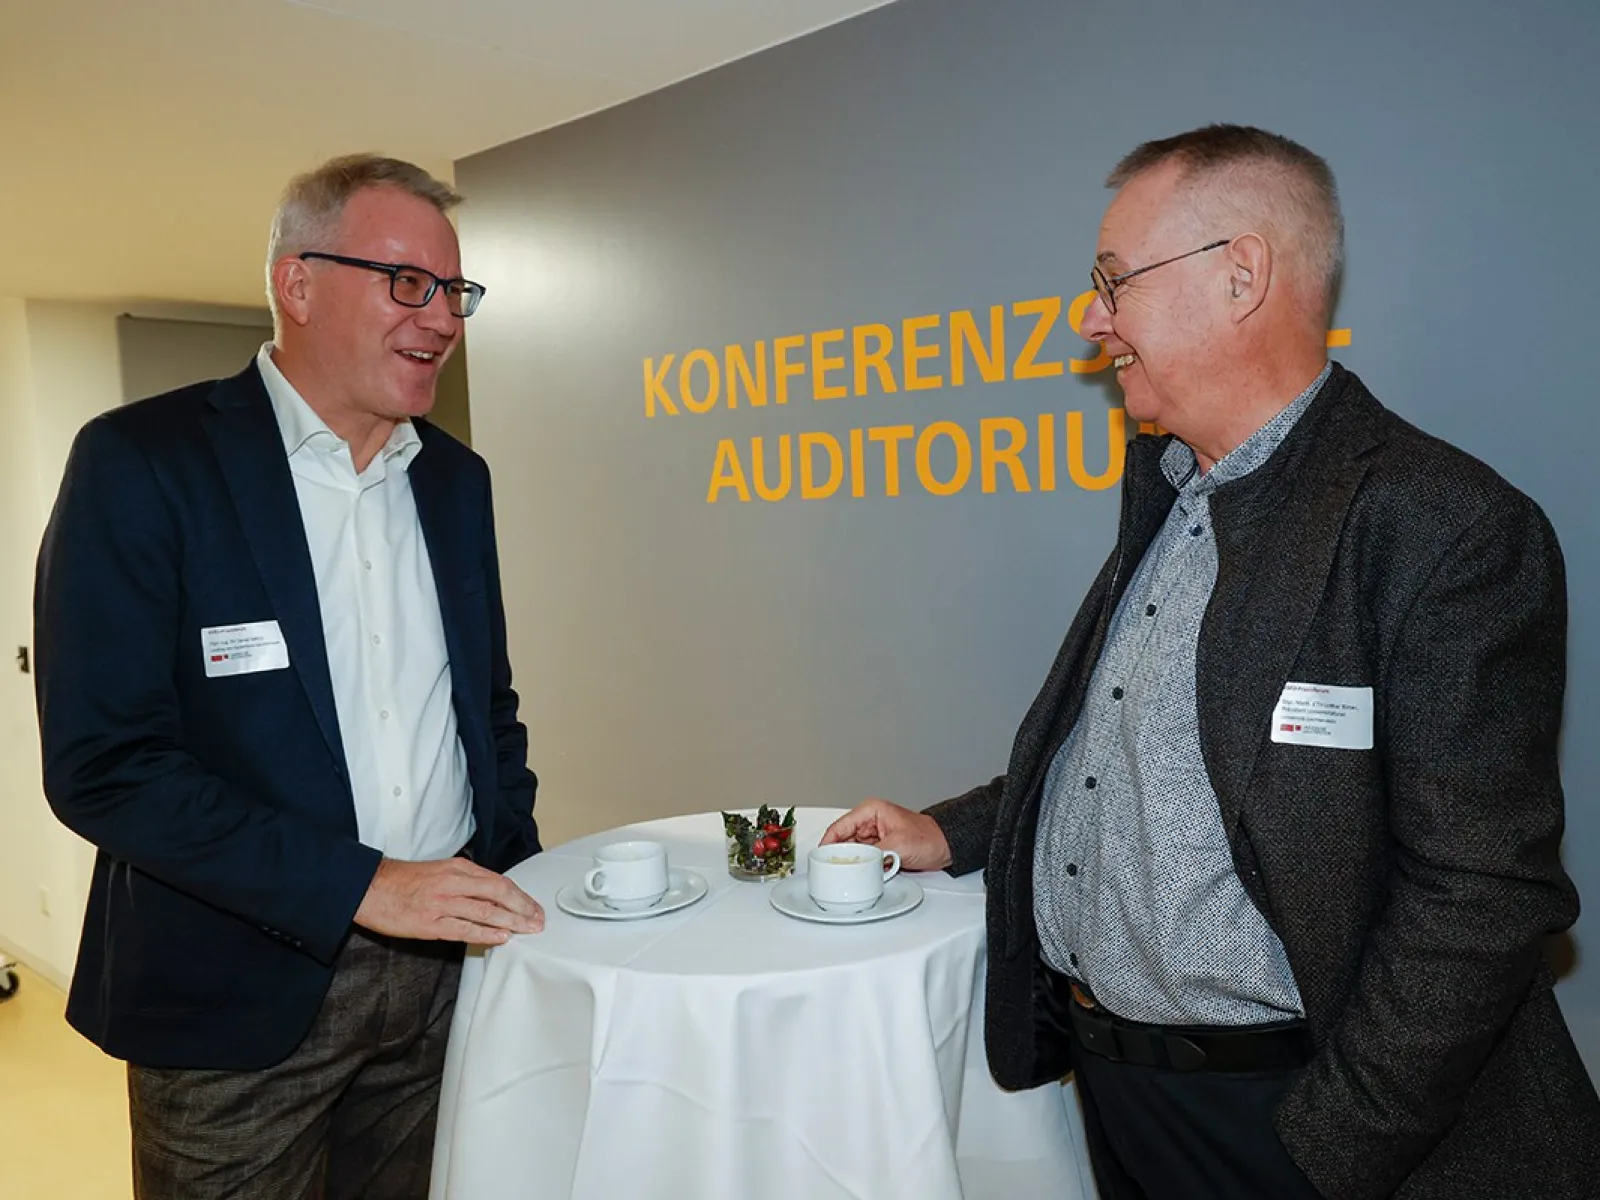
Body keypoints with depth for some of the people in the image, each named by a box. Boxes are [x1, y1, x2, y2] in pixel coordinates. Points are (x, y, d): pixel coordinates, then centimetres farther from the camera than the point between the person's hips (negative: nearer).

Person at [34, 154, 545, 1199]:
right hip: (238, 996, -4)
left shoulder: (455, 477, 7)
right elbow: (102, 765, -16)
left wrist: (512, 883, 3)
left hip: (442, 970, 5)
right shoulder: (142, 463, -10)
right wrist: (361, 885, -19)